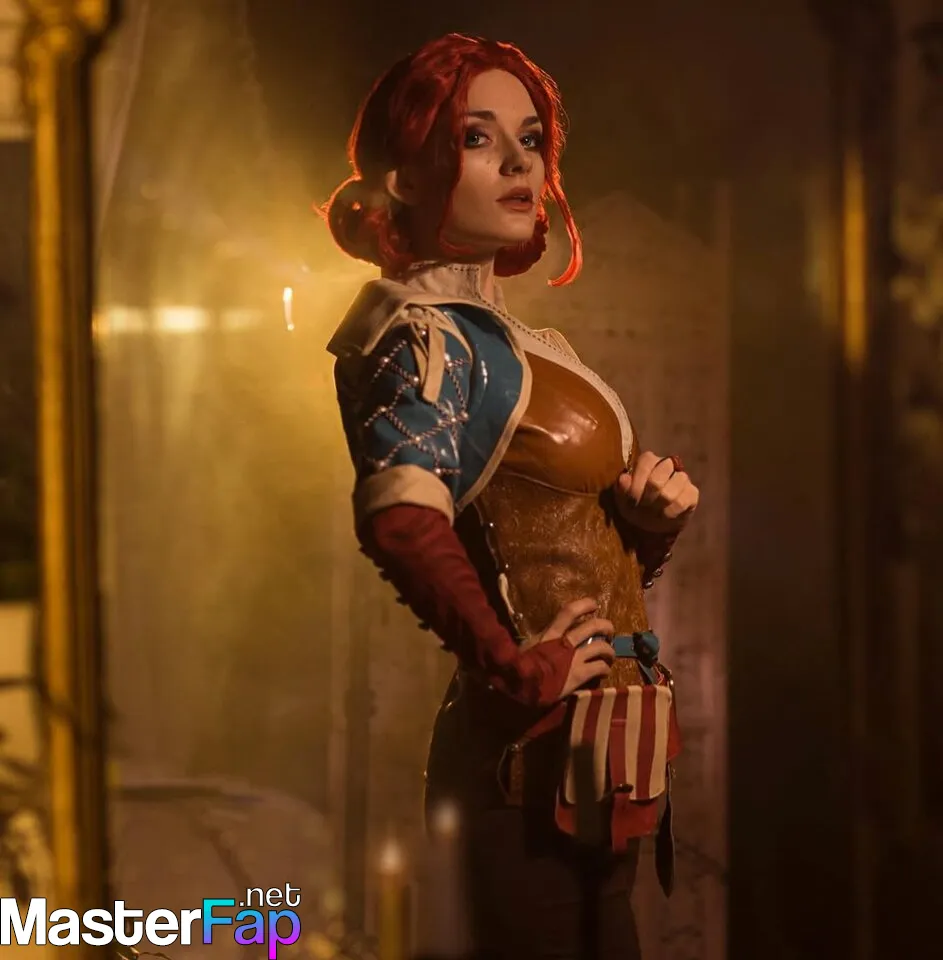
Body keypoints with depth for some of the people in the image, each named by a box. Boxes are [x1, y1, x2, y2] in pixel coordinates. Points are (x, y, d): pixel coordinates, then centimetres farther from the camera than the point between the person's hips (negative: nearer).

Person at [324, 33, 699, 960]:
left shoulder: (504, 335, 14)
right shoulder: (428, 335, -13)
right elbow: (402, 517, -33)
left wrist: (653, 515, 1)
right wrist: (515, 669, -24)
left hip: (588, 756, 9)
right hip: (542, 756, -9)